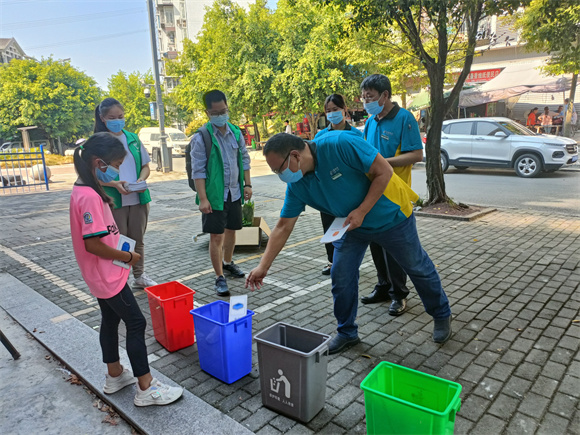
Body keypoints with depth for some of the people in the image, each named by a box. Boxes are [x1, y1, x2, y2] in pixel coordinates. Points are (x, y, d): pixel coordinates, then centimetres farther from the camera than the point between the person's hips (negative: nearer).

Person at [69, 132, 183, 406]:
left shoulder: (87, 190, 5)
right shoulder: (89, 196, -26)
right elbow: (93, 244, -28)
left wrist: (107, 199, 3)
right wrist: (129, 257, -17)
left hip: (102, 274, 10)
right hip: (107, 274, -10)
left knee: (111, 319, 20)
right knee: (136, 323, -3)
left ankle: (115, 375, 36)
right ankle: (146, 388, 7)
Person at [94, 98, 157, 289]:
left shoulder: (133, 138, 8)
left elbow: (145, 166, 12)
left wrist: (141, 180, -8)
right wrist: (114, 184, -21)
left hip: (139, 199, 4)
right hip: (113, 201, -4)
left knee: (138, 239, 15)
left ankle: (139, 276, 30)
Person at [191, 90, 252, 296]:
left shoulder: (236, 132, 5)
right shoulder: (202, 137, -11)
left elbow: (244, 159, 13)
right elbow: (198, 170, -12)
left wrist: (247, 184, 8)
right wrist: (202, 198, -17)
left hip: (234, 193, 5)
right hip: (215, 195, -5)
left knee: (231, 230, 18)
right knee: (216, 236, -2)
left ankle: (227, 262, 41)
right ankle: (219, 277, 9)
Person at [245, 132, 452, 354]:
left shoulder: (340, 144, -33)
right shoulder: (296, 185, -13)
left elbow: (384, 172, -27)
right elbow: (283, 227, -9)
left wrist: (362, 211, -28)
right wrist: (263, 266, -12)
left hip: (390, 215, -5)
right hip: (352, 225, 5)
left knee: (418, 268, 12)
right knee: (341, 276, 0)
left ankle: (442, 316, 37)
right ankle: (347, 333, 22)